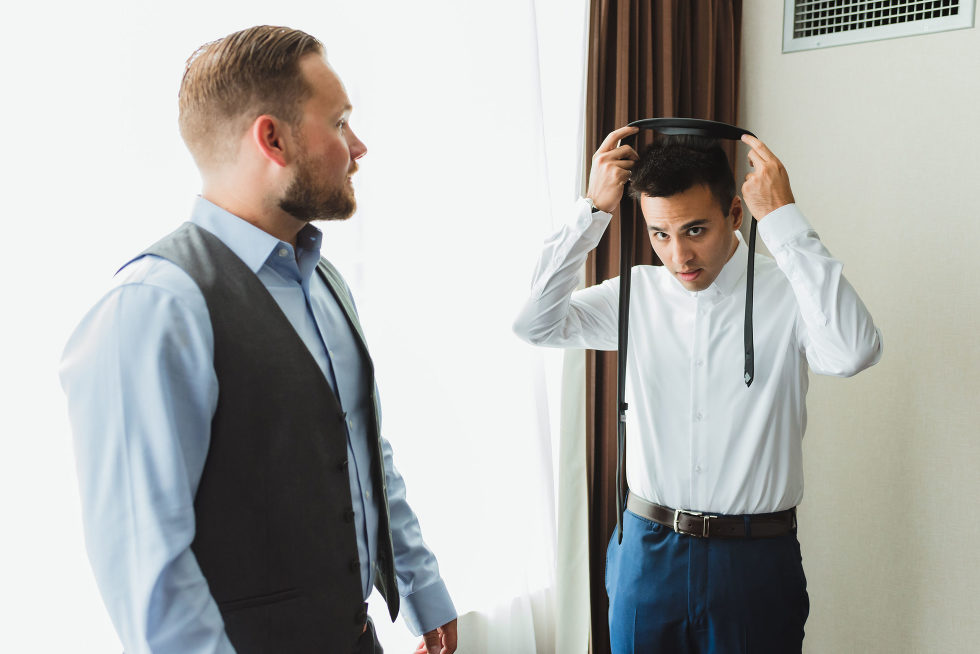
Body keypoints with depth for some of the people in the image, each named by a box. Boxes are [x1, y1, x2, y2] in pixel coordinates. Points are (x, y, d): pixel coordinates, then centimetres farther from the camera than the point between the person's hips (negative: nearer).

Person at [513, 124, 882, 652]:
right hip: (646, 549, 3)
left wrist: (784, 219, -25)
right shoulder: (636, 295, 0)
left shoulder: (787, 293, -9)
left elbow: (854, 352, -29)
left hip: (755, 556, -2)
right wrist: (592, 210, -13)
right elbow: (534, 324, -8)